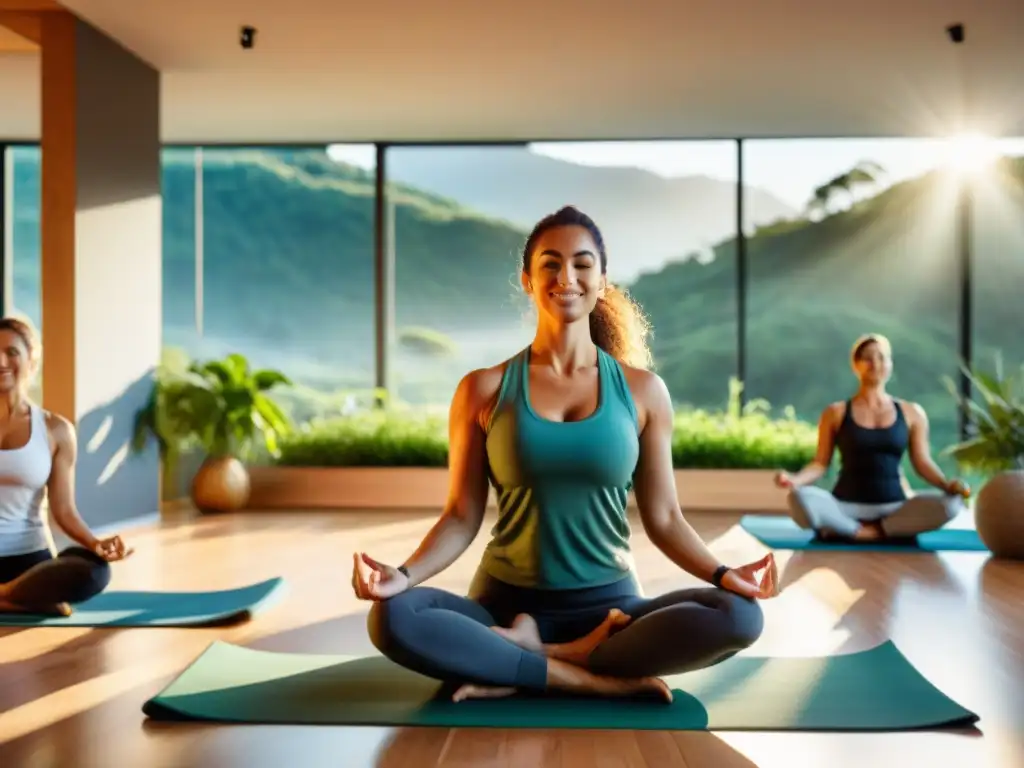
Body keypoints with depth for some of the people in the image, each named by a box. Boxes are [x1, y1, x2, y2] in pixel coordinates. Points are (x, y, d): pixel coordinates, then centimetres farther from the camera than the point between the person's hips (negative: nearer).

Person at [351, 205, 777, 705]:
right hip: (506, 603, -1)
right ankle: (608, 680, -21)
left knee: (739, 616, -26)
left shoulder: (642, 391, 3)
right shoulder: (484, 390, 1)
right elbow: (463, 516, 1)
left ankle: (516, 666, -19)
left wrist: (722, 574, -13)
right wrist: (405, 574, -17)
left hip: (608, 607, 1)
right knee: (392, 618, -30)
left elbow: (662, 517, 4)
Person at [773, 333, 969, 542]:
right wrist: (794, 479, -14)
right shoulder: (836, 413, 7)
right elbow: (821, 463, 6)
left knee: (949, 503, -29)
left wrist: (947, 484, -8)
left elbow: (922, 462, 11)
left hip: (894, 508, 2)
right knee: (800, 499, -33)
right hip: (847, 506, -2)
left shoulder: (912, 412, 11)